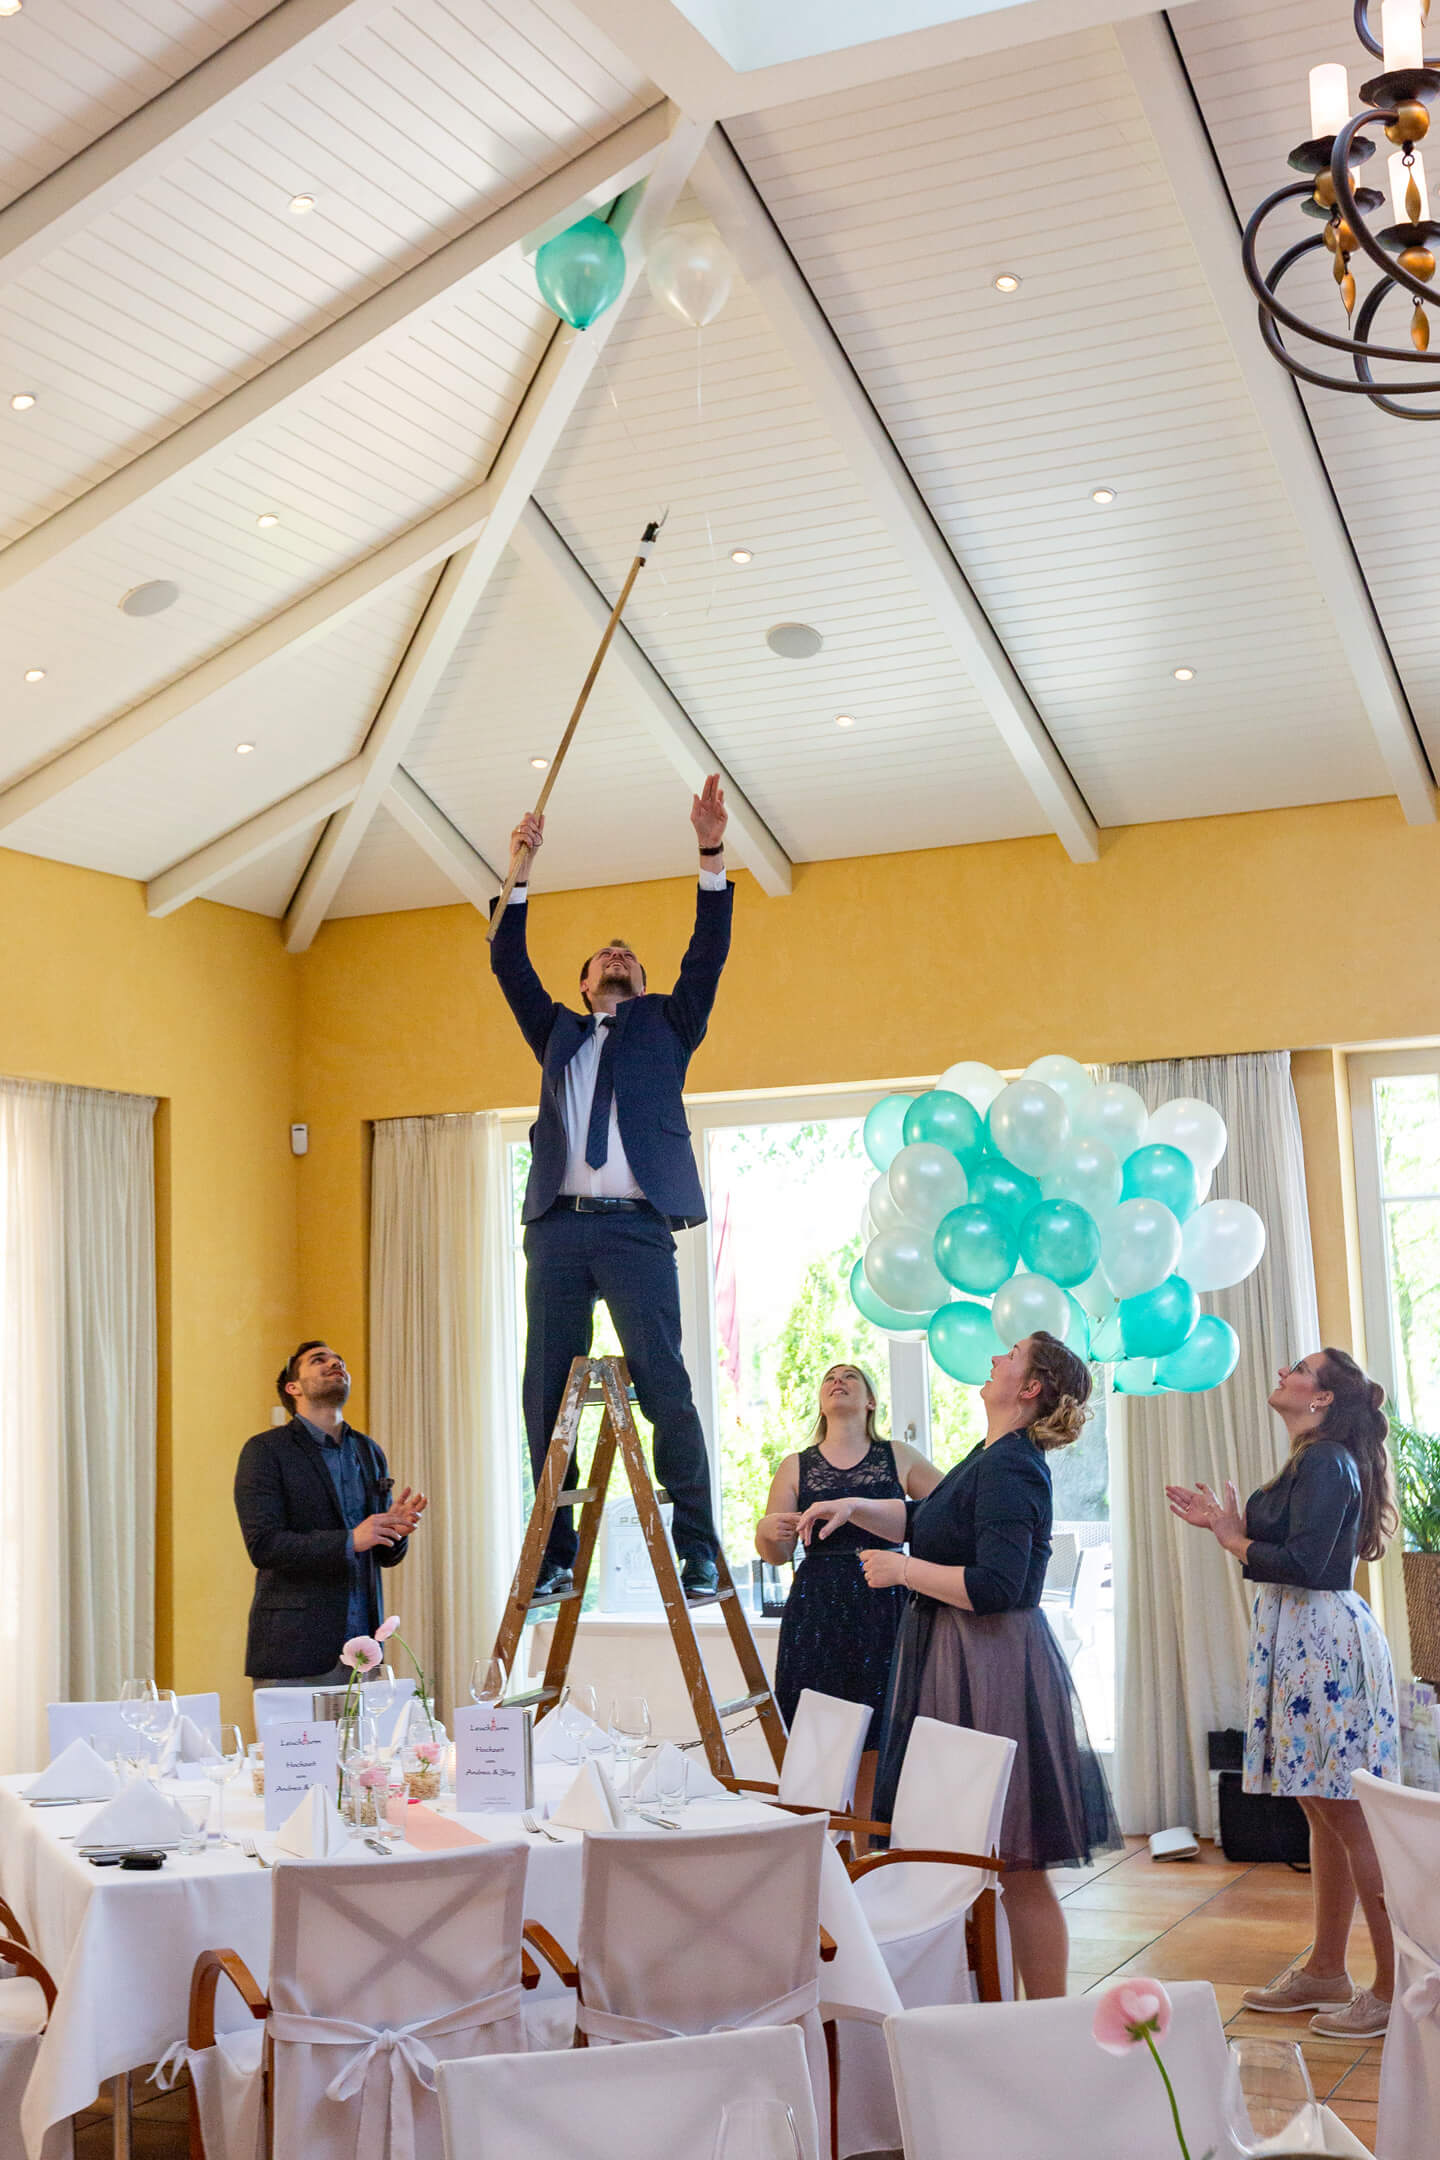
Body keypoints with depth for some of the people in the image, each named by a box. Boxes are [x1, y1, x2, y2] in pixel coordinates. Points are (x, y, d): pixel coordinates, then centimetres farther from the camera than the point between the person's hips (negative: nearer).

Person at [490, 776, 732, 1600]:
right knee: (548, 1392, -1)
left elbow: (709, 955, 10)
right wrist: (520, 876, 9)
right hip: (559, 1226, 3)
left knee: (664, 1385, -10)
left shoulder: (667, 1025, 21)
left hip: (636, 1227, -3)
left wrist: (713, 855, 0)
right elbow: (509, 966, 17)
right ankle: (556, 1554, 4)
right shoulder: (559, 1031, 26)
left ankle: (699, 1553, -6)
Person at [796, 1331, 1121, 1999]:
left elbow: (997, 1586, -26)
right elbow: (924, 1519, 28)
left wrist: (903, 1569, -15)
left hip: (994, 1669, -10)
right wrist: (854, 1507, 14)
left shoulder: (1010, 1469, -18)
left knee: (1015, 1865, -3)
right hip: (960, 1666, 10)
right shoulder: (990, 1457, 13)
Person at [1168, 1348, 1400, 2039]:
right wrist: (1227, 1524, 12)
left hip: (1326, 1643, -10)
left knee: (1351, 1818, -7)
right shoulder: (1310, 1463, 17)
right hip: (1301, 1640, 10)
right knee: (1325, 1814, 15)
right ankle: (1325, 1971, 23)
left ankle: (1395, 1988, -1)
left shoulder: (1327, 1463, -13)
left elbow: (1303, 1563, -21)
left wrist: (1231, 1538, -8)